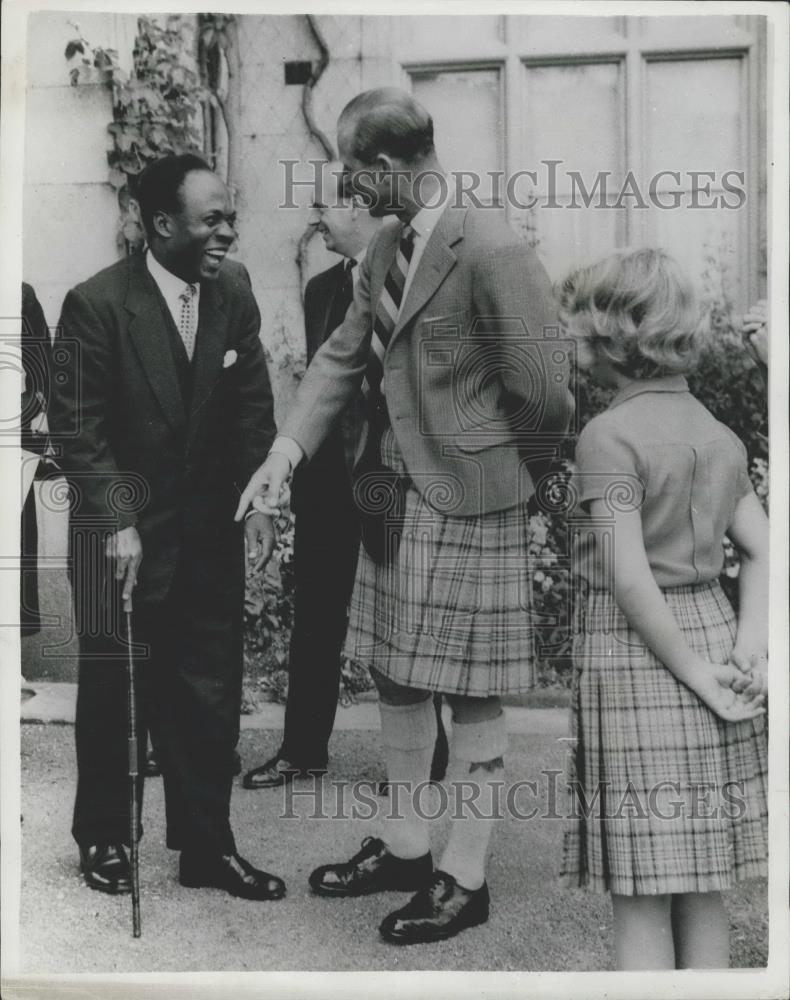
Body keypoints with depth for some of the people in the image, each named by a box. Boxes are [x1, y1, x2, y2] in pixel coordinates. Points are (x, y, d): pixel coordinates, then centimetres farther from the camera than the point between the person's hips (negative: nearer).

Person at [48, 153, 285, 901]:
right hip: (124, 532, -4)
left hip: (211, 530, 4)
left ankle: (206, 847, 23)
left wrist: (258, 503, -1)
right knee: (114, 690, 9)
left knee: (210, 693, 9)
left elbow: (253, 408, 6)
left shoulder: (233, 291, 0)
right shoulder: (96, 304, -14)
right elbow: (77, 427, -11)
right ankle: (103, 839, 29)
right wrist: (117, 524, -17)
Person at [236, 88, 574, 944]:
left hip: (469, 499, -8)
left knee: (470, 691, 5)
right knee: (394, 676, 17)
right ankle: (403, 843, 36)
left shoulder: (491, 252, -19)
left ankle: (464, 875, 21)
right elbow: (344, 354, 9)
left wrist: (486, 450, -2)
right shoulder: (386, 246, 8)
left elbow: (544, 394, -18)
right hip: (393, 493, 9)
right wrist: (286, 449, 0)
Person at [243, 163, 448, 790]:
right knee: (315, 619, 12)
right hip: (330, 480, 6)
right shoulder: (321, 288, 13)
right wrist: (301, 472, 8)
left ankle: (426, 761, 20)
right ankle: (304, 750, 26)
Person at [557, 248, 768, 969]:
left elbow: (628, 577, -20)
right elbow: (764, 552, 6)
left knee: (640, 894, 4)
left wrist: (694, 671, -13)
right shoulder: (719, 435, 9)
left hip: (635, 654, -7)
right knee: (704, 887, 16)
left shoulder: (610, 435, -12)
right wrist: (748, 652, -2)